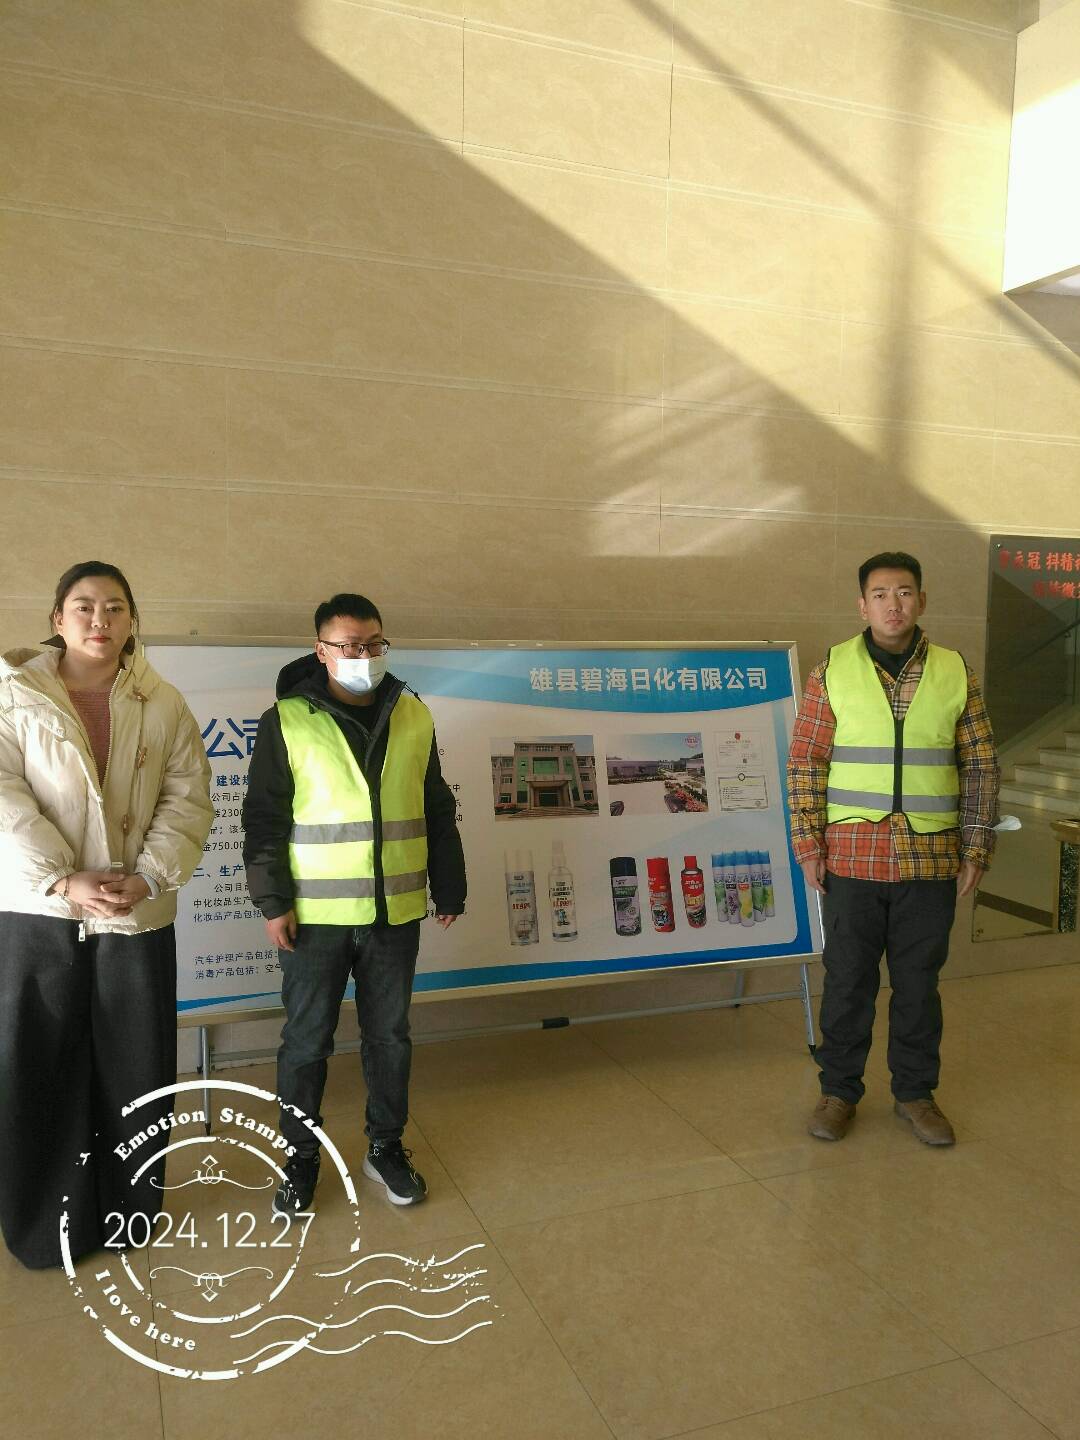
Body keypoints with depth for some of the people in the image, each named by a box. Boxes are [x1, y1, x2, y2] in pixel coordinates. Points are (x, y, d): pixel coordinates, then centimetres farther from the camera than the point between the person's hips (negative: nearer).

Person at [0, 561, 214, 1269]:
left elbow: (189, 798, 0)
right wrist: (65, 880, -18)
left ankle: (126, 1206, 29)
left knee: (136, 1065, 9)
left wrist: (147, 876, -14)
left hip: (138, 913, 1)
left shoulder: (163, 705, 4)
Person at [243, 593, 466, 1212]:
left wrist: (449, 887, 11)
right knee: (307, 1041, 9)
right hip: (316, 913, -2)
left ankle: (386, 1147, 33)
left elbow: (437, 810, 10)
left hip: (396, 911, 3)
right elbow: (264, 818, -4)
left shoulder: (414, 716, 5)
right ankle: (301, 1158, 28)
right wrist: (273, 901, -9)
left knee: (390, 1035, 14)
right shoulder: (288, 721, -5)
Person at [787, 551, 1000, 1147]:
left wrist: (976, 848, 2)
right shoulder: (831, 673, -1)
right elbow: (805, 762, 0)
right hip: (853, 857, -1)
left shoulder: (956, 674, 4)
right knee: (847, 980, 9)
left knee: (919, 982, 12)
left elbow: (980, 765, 6)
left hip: (931, 859, 1)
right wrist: (808, 843, -5)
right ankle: (839, 1091, 25)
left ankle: (916, 1092, 30)